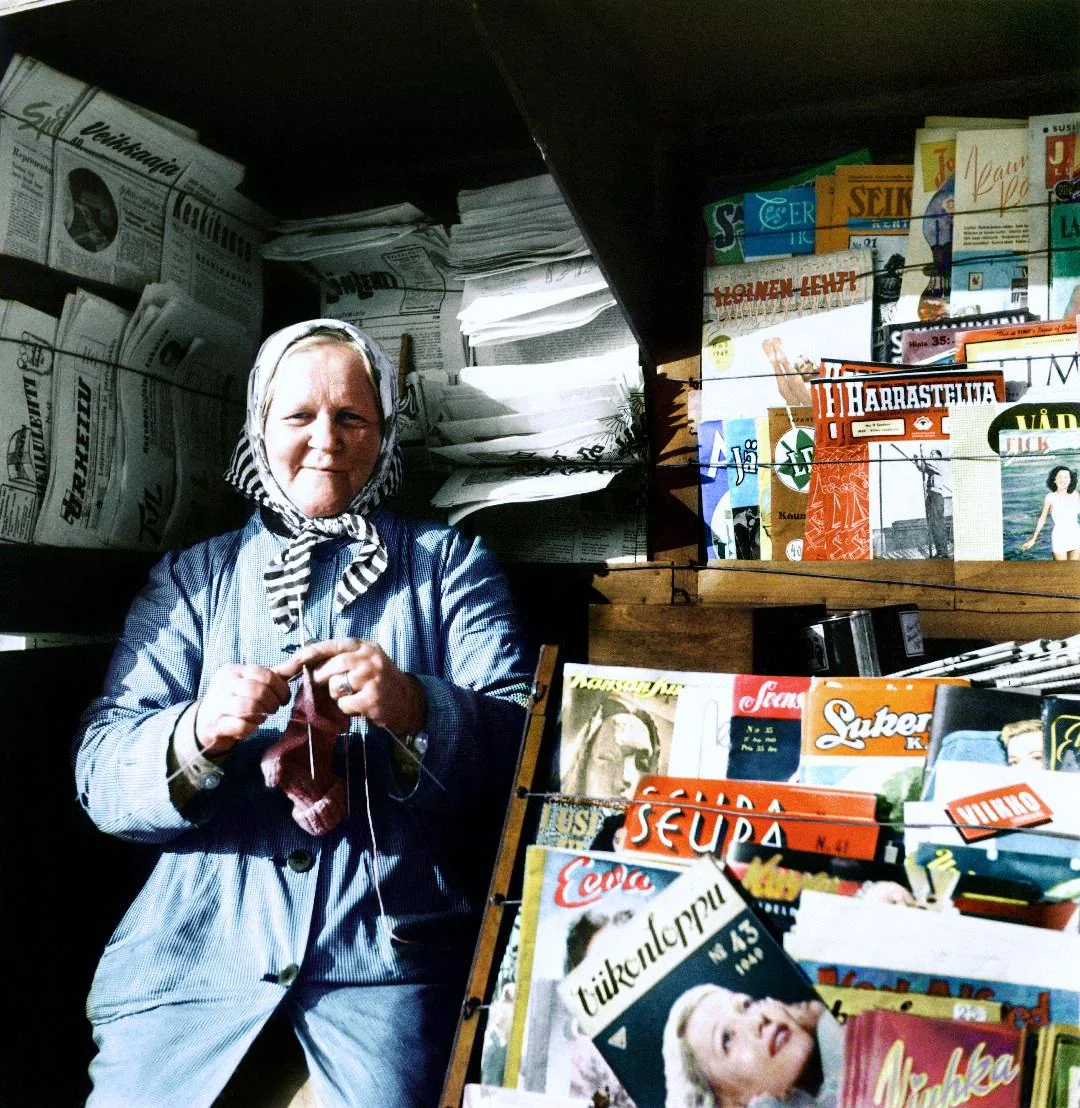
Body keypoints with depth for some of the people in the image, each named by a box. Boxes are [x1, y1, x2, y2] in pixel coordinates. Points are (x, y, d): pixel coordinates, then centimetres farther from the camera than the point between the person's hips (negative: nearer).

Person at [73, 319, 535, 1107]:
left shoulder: (451, 563, 8)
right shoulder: (190, 577, 10)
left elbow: (520, 744, -3)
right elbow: (100, 775, 1)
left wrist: (416, 710, -24)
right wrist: (200, 734, -20)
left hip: (391, 947, -1)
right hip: (199, 939, 2)